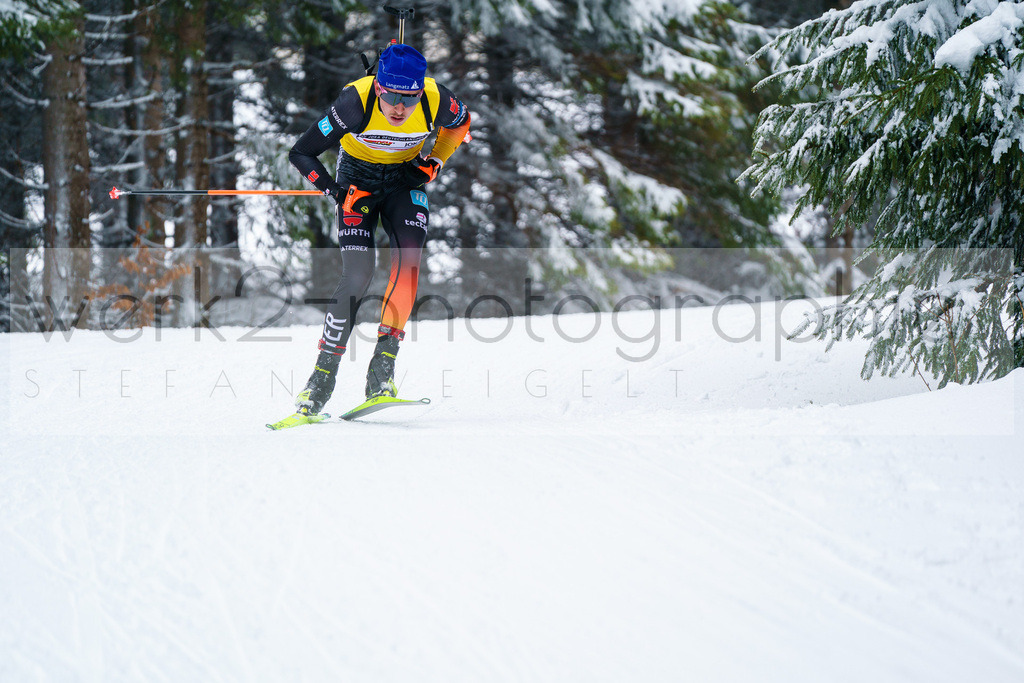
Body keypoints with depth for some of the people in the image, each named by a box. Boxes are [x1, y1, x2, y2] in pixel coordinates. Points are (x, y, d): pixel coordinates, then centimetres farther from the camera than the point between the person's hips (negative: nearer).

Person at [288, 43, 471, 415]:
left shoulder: (436, 99, -27)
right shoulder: (356, 102, -32)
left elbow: (460, 123, 1)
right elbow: (301, 153, -21)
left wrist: (433, 163, -9)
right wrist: (338, 193, -26)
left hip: (406, 179, 2)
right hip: (359, 178, -2)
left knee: (408, 259, -22)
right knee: (358, 273, -17)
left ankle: (382, 370, -17)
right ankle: (323, 375, -7)